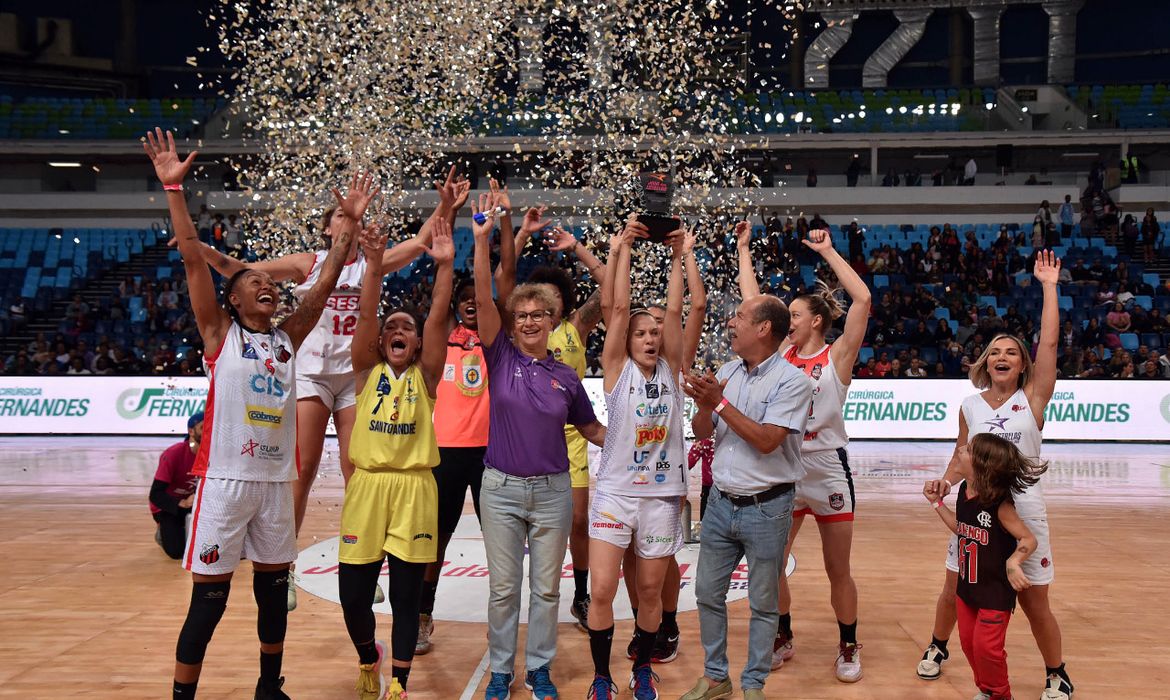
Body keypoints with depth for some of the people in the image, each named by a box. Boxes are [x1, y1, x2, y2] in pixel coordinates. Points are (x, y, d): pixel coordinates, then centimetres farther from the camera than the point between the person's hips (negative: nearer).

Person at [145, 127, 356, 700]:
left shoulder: (287, 337, 11)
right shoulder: (219, 334, -1)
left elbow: (327, 280, 8)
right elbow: (193, 259, -10)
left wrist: (350, 224, 3)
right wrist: (173, 188, -17)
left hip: (275, 477, 5)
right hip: (225, 477, -5)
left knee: (274, 587, 14)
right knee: (209, 597, -2)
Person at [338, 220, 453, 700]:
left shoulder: (424, 377, 6)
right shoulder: (367, 372, 7)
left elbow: (437, 318, -7)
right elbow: (365, 315, -8)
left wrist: (445, 266, -19)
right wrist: (374, 264, -21)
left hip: (414, 488, 0)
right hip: (366, 485, 1)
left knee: (406, 596, 4)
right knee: (353, 595, 4)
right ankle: (369, 659, 33)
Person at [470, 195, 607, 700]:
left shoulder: (566, 377, 2)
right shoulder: (501, 358, -2)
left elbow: (592, 429, 13)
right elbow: (483, 301, -13)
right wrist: (482, 241, -22)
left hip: (552, 489, 1)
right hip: (501, 488, -1)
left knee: (546, 588, 9)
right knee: (503, 588, 7)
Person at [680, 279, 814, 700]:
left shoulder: (792, 382, -13)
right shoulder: (726, 373, 6)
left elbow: (766, 441, -22)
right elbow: (701, 432, 8)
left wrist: (721, 402, -21)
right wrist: (705, 406, -13)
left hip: (766, 508, -6)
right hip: (721, 502, 6)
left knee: (763, 603, 8)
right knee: (708, 593, 13)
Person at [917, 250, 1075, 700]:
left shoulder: (1033, 399, -5)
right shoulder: (970, 406, 3)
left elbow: (1049, 343, -13)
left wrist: (1049, 287, -13)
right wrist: (948, 479, -8)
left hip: (1023, 508, -2)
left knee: (1034, 603, 5)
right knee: (954, 590, 13)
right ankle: (937, 647, 39)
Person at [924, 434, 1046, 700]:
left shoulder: (999, 503, -24)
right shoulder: (964, 490, -3)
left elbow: (1029, 539, -18)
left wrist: (1013, 562, -36)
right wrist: (937, 501, 11)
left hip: (996, 591, -7)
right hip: (967, 586, 7)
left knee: (986, 647, -4)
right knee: (969, 643, 14)